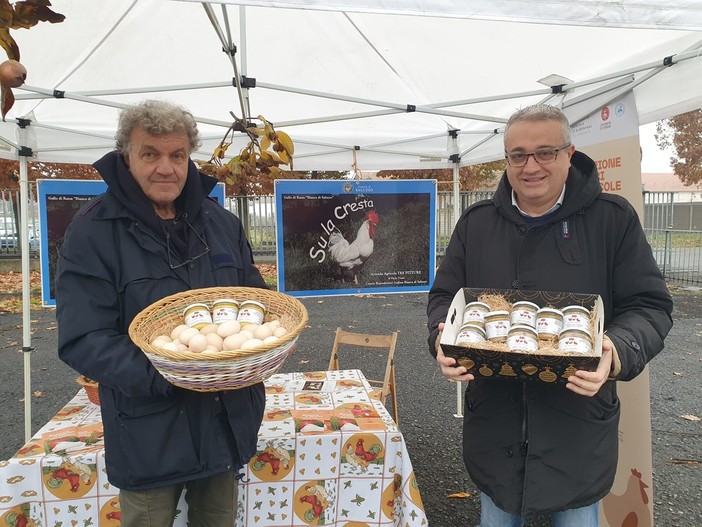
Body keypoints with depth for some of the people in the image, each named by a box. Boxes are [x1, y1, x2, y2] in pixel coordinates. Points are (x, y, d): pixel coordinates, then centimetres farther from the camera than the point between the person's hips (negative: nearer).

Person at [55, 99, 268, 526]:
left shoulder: (222, 222, 4)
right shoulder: (93, 231, -10)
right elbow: (82, 341, -15)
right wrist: (162, 375, -29)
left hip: (228, 422, 4)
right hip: (150, 433, -4)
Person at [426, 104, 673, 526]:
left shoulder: (612, 218, -4)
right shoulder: (476, 223, 2)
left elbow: (649, 305, -4)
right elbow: (444, 295, 6)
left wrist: (619, 352, -24)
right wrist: (442, 339, -14)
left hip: (579, 430, -2)